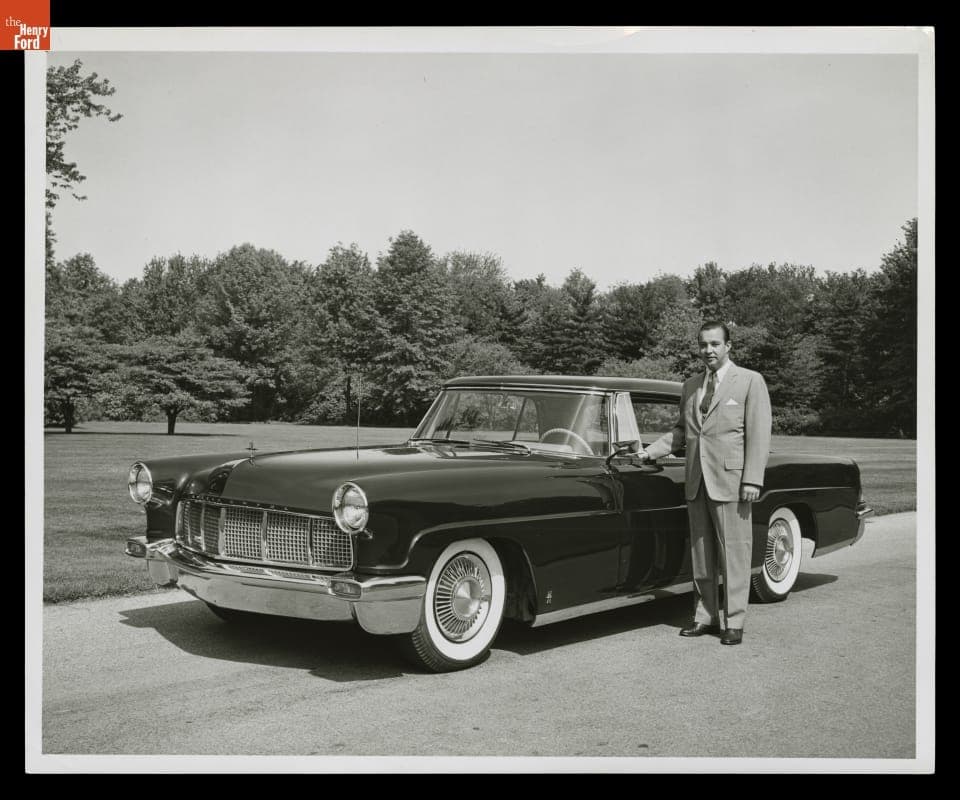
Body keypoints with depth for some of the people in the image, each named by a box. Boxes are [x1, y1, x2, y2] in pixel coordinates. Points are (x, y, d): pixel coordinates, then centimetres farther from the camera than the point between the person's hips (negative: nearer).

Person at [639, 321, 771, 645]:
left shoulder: (750, 381, -1)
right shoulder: (690, 386, 14)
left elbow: (759, 434, -5)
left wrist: (752, 480, -13)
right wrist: (651, 451, 5)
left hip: (730, 481, -5)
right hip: (696, 482, 5)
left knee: (733, 554, -2)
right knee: (700, 554, 10)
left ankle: (734, 622, 6)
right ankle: (704, 616, 20)